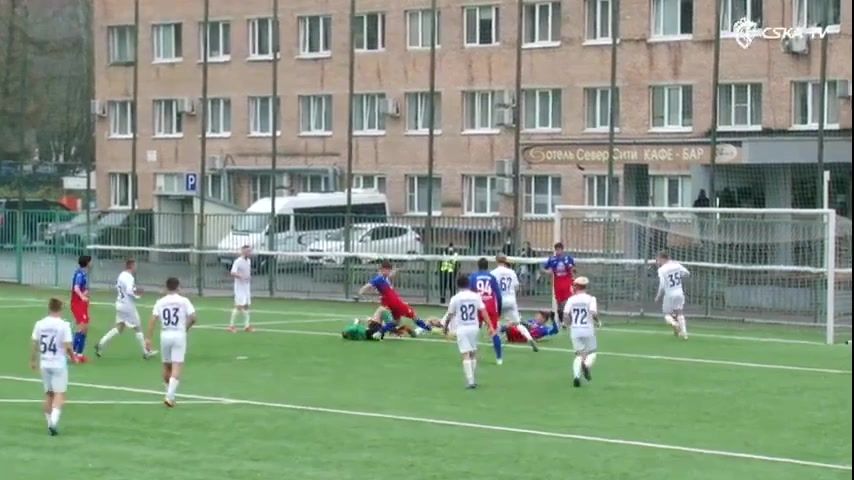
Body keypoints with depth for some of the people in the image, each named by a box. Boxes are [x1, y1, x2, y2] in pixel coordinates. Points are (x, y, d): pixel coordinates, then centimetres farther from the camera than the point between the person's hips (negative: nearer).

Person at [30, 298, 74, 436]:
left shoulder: (40, 324, 0)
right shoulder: (63, 325, -12)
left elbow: (34, 344, 3)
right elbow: (67, 346, -14)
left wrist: (33, 361, 15)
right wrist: (72, 357, 5)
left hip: (44, 364, 4)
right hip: (59, 364, -4)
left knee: (49, 394, 16)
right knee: (59, 394, -1)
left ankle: (50, 423, 20)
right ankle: (54, 422, -19)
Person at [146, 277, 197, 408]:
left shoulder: (160, 302, 3)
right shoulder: (184, 301, -2)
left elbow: (153, 320, -5)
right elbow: (193, 318, -9)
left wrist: (148, 338, -4)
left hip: (165, 335, 3)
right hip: (179, 335, -3)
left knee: (166, 366, 19)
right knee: (177, 367, -6)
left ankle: (169, 394, 32)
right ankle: (170, 397, -19)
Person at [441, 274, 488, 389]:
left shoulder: (455, 298, -6)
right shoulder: (476, 296, 0)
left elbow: (449, 315, 1)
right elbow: (483, 312, -4)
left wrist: (446, 326, 18)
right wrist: (490, 326, -2)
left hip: (462, 328, -3)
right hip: (474, 327, 3)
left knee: (466, 355, -5)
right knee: (473, 354, 16)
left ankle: (470, 381, -13)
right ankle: (472, 379, 22)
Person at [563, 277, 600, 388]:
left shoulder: (571, 299, 3)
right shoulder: (590, 298, -4)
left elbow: (566, 315, -5)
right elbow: (594, 313, -18)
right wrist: (597, 321, 3)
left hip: (575, 330, 2)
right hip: (588, 330, -2)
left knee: (579, 354, 11)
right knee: (592, 353, 12)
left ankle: (576, 375, -11)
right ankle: (586, 365, -22)